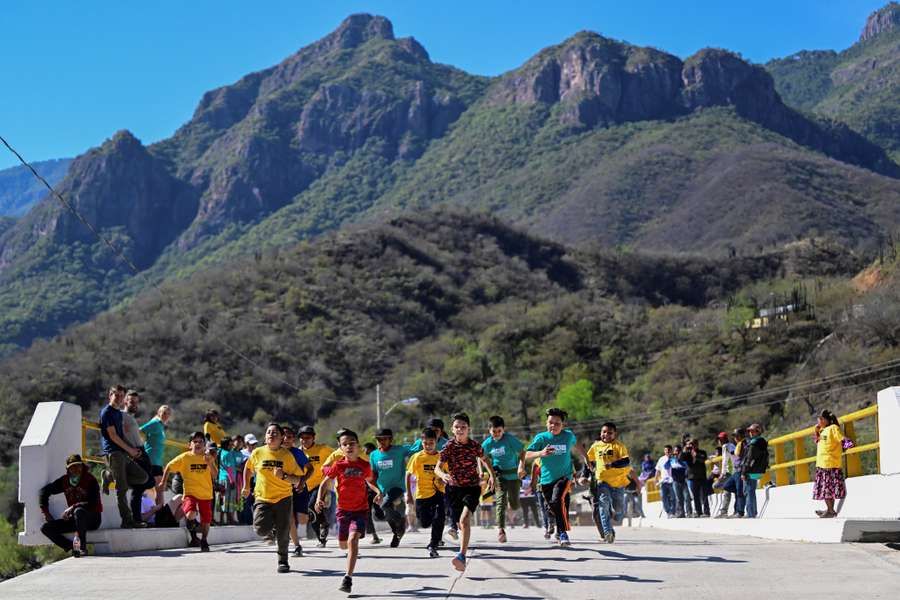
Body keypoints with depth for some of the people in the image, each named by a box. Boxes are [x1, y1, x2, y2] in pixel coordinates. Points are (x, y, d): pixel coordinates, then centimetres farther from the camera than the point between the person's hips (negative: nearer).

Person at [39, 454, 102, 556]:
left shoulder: (91, 481, -11)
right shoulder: (64, 481, 4)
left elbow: (93, 504, -21)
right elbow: (44, 490, 11)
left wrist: (73, 507, -27)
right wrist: (45, 512, 4)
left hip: (92, 518, -6)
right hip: (74, 519, 6)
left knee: (79, 511, -40)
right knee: (46, 527, -10)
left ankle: (82, 546, -31)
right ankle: (72, 547, -24)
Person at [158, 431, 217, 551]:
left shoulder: (209, 457, 2)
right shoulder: (185, 457, -2)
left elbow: (214, 475, -8)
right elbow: (168, 467, 7)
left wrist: (210, 463, -21)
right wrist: (163, 483, 6)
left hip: (206, 494, 2)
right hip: (190, 492, -2)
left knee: (206, 520, 6)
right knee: (191, 515, -26)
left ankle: (204, 541, 33)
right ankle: (193, 536, 2)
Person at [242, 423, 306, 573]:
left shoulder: (287, 455, -4)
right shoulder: (258, 453, 0)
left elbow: (298, 480, -3)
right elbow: (248, 467, 21)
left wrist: (284, 476, -20)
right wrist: (246, 486, 18)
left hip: (283, 498, -1)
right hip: (262, 498, 1)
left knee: (283, 533, -4)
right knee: (261, 530, -16)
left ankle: (283, 561, 21)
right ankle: (272, 526, 22)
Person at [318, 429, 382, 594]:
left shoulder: (365, 465, -3)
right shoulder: (338, 465, -6)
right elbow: (325, 482, 0)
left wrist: (378, 491, -1)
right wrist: (319, 499, -15)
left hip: (361, 509, -2)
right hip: (343, 509, 2)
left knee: (353, 539, -21)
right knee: (343, 544, 11)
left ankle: (348, 578, -21)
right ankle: (353, 549, 52)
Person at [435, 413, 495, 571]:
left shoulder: (475, 445, -2)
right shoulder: (449, 446, -7)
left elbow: (484, 460, 19)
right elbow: (437, 467, -16)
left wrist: (491, 475, 6)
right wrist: (443, 475, -38)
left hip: (472, 487, -1)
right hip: (454, 488, 1)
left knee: (464, 519, -23)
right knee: (460, 524, 9)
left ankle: (462, 556, -33)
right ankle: (463, 555, 32)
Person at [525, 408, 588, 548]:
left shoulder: (568, 435, -1)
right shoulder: (541, 438, -7)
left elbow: (576, 444, 24)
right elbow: (527, 455, -14)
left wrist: (586, 459, 24)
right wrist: (541, 453, -31)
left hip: (564, 477, -2)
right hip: (547, 479, 2)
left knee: (557, 501, -28)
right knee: (553, 509, 13)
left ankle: (563, 533, -20)